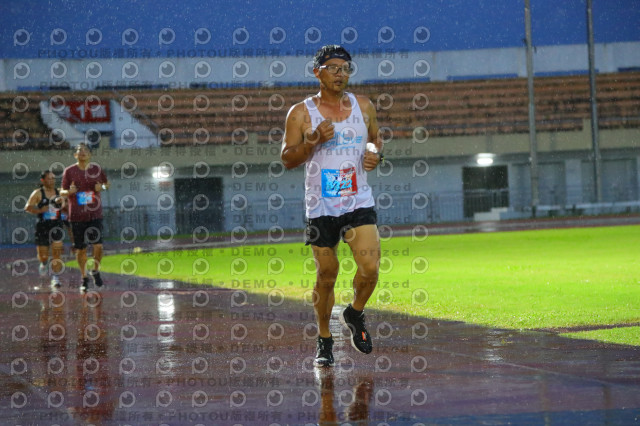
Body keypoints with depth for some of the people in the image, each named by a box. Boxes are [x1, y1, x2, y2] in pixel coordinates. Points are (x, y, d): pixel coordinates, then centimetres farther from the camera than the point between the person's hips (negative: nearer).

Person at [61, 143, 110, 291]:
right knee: (80, 249, 4)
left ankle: (96, 271, 16)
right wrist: (69, 192, -17)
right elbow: (62, 191, 6)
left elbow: (107, 183, 17)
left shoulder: (97, 169, 3)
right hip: (77, 216, 0)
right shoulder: (69, 171, -1)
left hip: (95, 214, 0)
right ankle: (84, 278, 20)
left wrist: (102, 187, -6)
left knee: (98, 245, -10)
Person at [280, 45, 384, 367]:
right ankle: (324, 340, 22)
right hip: (321, 207, -2)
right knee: (326, 276, 4)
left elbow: (375, 138, 21)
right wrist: (314, 141, -18)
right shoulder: (301, 113, -3)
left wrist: (376, 154, -1)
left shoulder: (363, 107, 6)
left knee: (370, 267, -13)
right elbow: (287, 159, -2)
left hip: (359, 203, 2)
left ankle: (354, 314, 17)